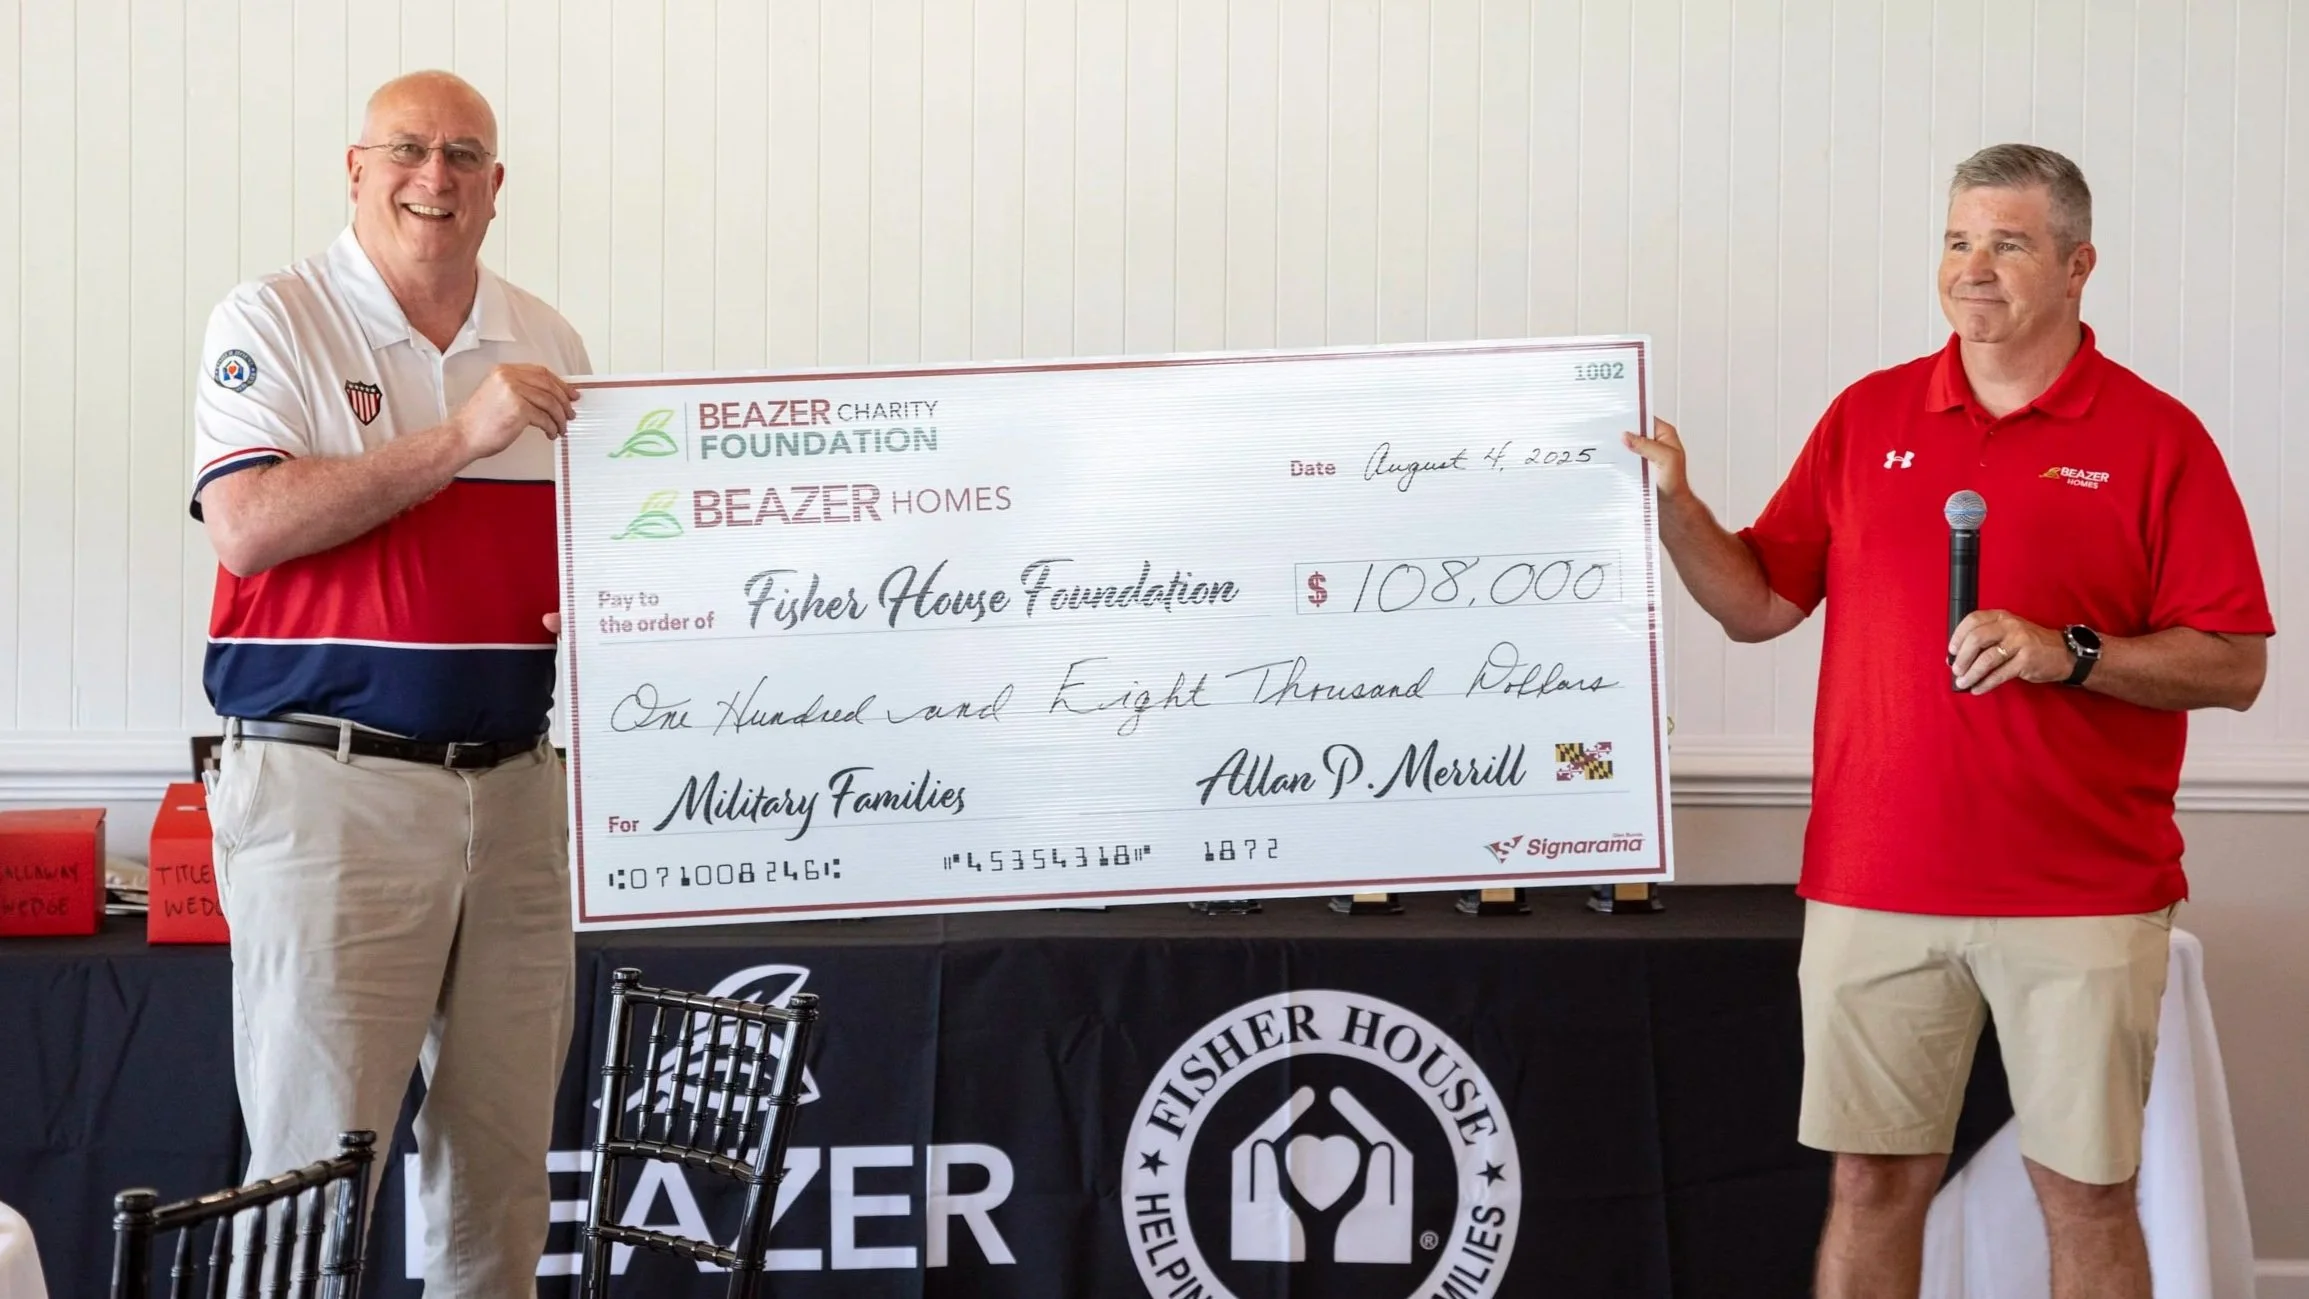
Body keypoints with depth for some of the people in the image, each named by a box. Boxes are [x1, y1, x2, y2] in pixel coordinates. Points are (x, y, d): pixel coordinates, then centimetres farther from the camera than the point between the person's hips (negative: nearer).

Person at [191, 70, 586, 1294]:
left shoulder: (546, 343, 14)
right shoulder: (271, 323, -2)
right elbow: (247, 527, -15)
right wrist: (462, 437, -17)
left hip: (513, 783, 5)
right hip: (327, 782, -5)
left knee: (504, 1148, 9)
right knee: (315, 1156, -4)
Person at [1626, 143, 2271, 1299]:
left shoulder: (2155, 438, -1)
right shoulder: (1869, 417, 10)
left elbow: (2235, 668, -4)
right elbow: (1760, 604, 10)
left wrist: (2070, 653, -17)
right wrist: (1674, 508, -6)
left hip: (2083, 893, -2)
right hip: (1873, 887, 3)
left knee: (2086, 1192, 4)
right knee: (1874, 1181, 6)